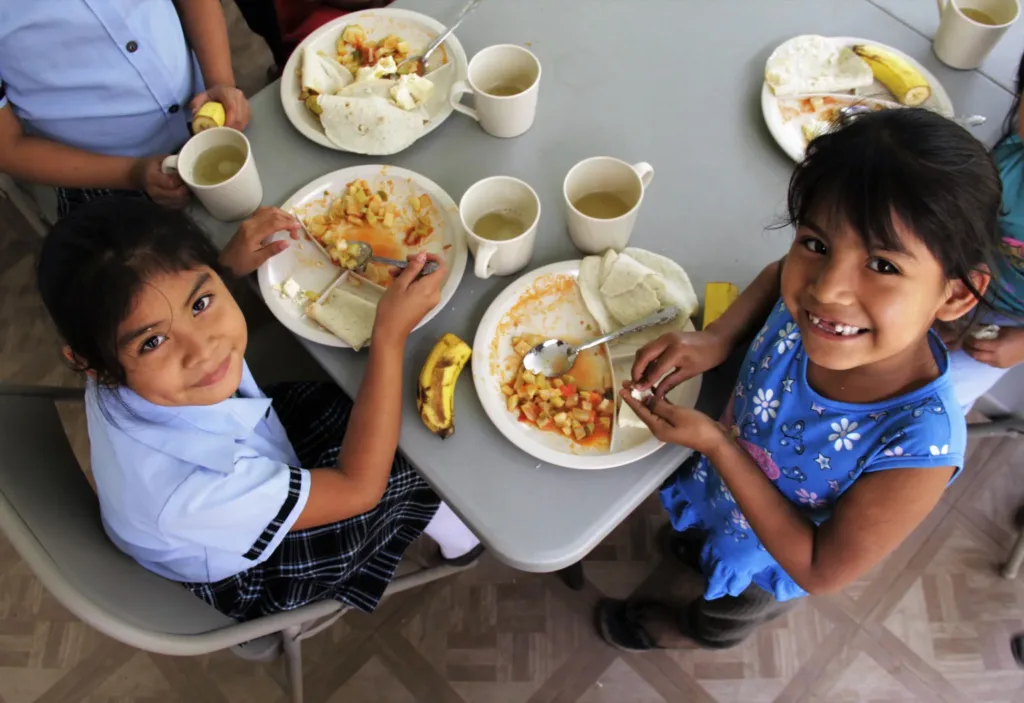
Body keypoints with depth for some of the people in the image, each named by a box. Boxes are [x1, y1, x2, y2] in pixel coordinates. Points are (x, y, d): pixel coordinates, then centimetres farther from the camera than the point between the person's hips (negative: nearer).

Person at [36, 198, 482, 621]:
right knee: (406, 473, -1)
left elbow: (172, 307, 1)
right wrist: (390, 336, -36)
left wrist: (229, 264, -18)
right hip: (246, 577, -6)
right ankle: (436, 518, 32)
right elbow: (358, 488, -34)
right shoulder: (184, 490, -48)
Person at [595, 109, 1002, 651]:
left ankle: (689, 632, 68)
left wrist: (715, 443, -35)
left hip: (769, 563, -2)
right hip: (720, 485, 3)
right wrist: (716, 337, -22)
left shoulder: (922, 445, -44)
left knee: (722, 621, 34)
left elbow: (821, 572, -29)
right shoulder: (808, 301, -33)